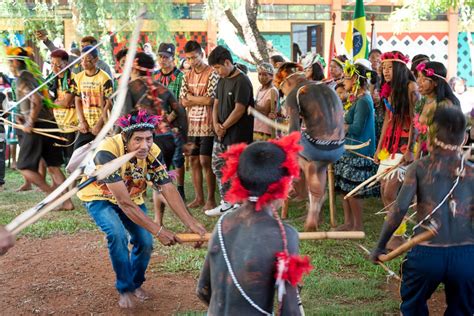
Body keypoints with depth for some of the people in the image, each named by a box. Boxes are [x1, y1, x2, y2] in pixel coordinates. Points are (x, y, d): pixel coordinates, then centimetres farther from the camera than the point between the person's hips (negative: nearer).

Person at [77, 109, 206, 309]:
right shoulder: (108, 152, -39)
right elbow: (123, 202, -40)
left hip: (132, 197, 4)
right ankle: (124, 289, -6)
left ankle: (136, 283, 21)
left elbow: (168, 190, -26)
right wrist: (158, 231, -42)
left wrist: (191, 223, -38)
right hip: (100, 197, -4)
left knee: (145, 241, -9)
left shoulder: (152, 152, -24)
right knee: (118, 234, -28)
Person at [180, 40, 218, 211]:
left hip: (207, 125, -6)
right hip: (192, 125, 6)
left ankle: (211, 199, 5)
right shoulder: (187, 76, 13)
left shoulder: (212, 74, -7)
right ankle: (199, 198, 17)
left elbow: (210, 99, -16)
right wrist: (201, 100, -10)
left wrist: (191, 97, -3)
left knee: (205, 161, -6)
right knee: (194, 161, 8)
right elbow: (183, 101, 6)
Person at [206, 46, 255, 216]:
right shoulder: (222, 80, 12)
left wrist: (224, 127, -11)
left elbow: (239, 110, -19)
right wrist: (216, 124, -3)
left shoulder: (242, 82, -15)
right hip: (221, 133, 9)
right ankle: (226, 203, 25)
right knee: (218, 166, 14)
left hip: (237, 135, -9)